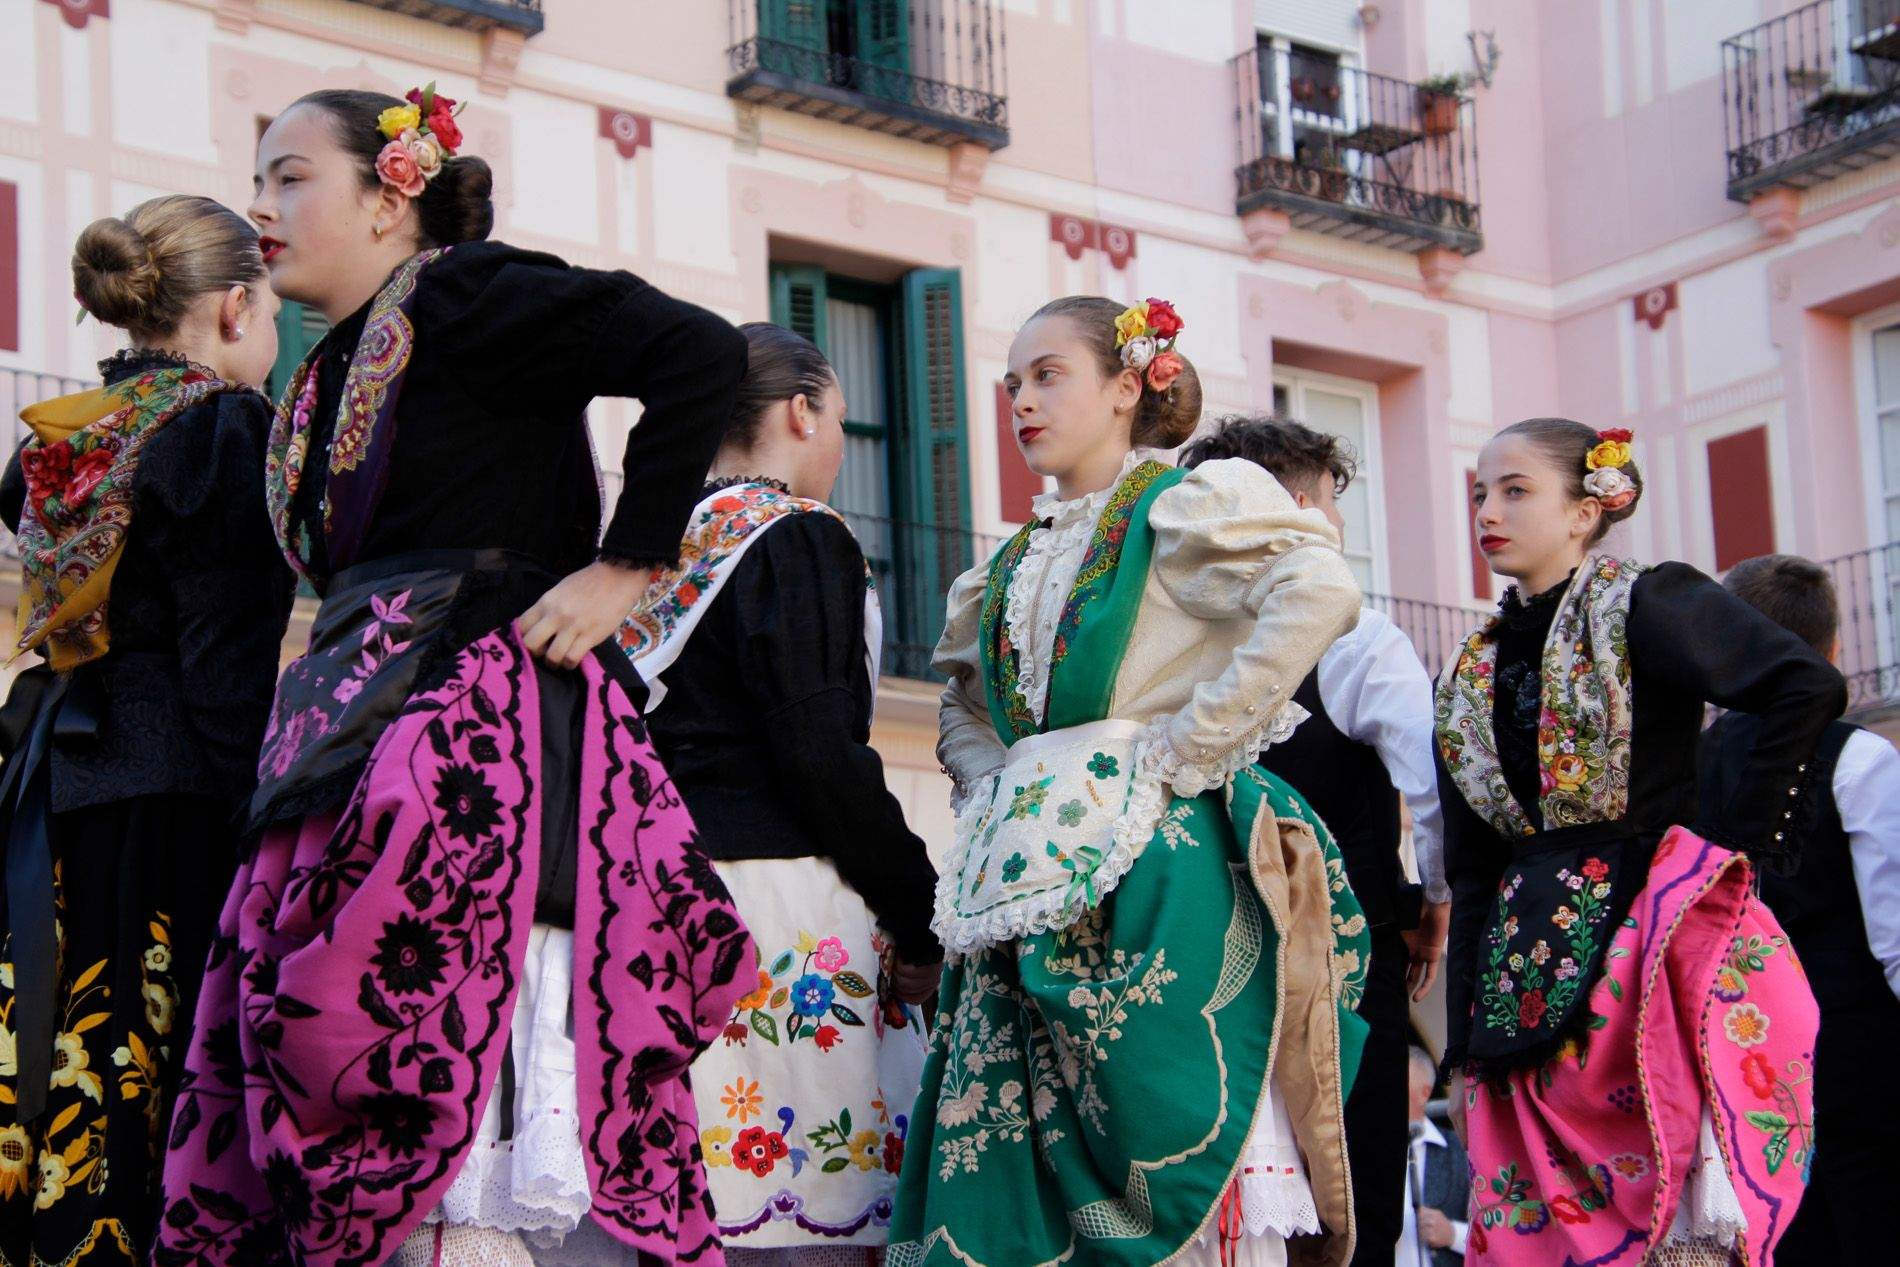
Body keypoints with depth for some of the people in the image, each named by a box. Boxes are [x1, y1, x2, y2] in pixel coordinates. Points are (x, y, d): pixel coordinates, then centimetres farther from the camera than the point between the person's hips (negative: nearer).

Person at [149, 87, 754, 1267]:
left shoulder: (458, 296, -4)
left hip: (478, 726, -9)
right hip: (357, 746, 9)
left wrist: (622, 568, -13)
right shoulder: (332, 373, 21)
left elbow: (701, 353, -15)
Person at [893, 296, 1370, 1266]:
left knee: (1170, 1166, -11)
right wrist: (997, 787, 10)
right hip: (1039, 883, 7)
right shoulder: (1018, 564, 20)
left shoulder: (1184, 505, -1)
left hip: (1160, 869, -7)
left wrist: (1182, 751, -17)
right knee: (1011, 1169, 1)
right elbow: (963, 700, 33)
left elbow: (1318, 593, -18)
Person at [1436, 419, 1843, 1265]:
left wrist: (1736, 838, -14)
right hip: (1525, 979, 6)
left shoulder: (1646, 608, -3)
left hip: (1645, 943, -6)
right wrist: (1463, 1049, 12)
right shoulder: (1473, 675, 16)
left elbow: (1809, 689, -16)